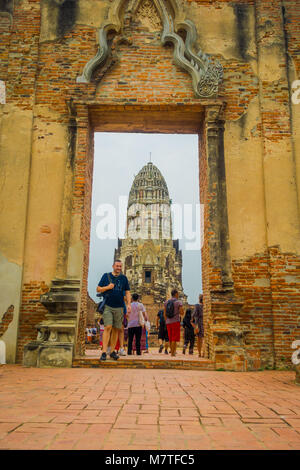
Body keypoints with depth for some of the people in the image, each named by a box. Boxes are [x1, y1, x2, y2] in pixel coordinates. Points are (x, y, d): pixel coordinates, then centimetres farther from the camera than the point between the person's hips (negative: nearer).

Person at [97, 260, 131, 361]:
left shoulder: (124, 278, 10)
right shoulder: (106, 276, 6)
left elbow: (127, 292, 11)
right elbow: (98, 289, 6)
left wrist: (129, 304, -1)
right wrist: (108, 287, -11)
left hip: (119, 307, 2)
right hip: (108, 307, -2)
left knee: (115, 329, 6)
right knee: (108, 327, -13)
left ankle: (112, 351, 16)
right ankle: (104, 352, -12)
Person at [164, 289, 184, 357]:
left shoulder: (166, 302, 7)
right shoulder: (179, 302, -6)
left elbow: (164, 314, 7)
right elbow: (182, 313, -9)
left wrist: (167, 322, 16)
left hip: (168, 323, 5)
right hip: (176, 322, -5)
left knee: (171, 338, 15)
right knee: (174, 339, -3)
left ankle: (172, 351, 21)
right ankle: (172, 353, -5)